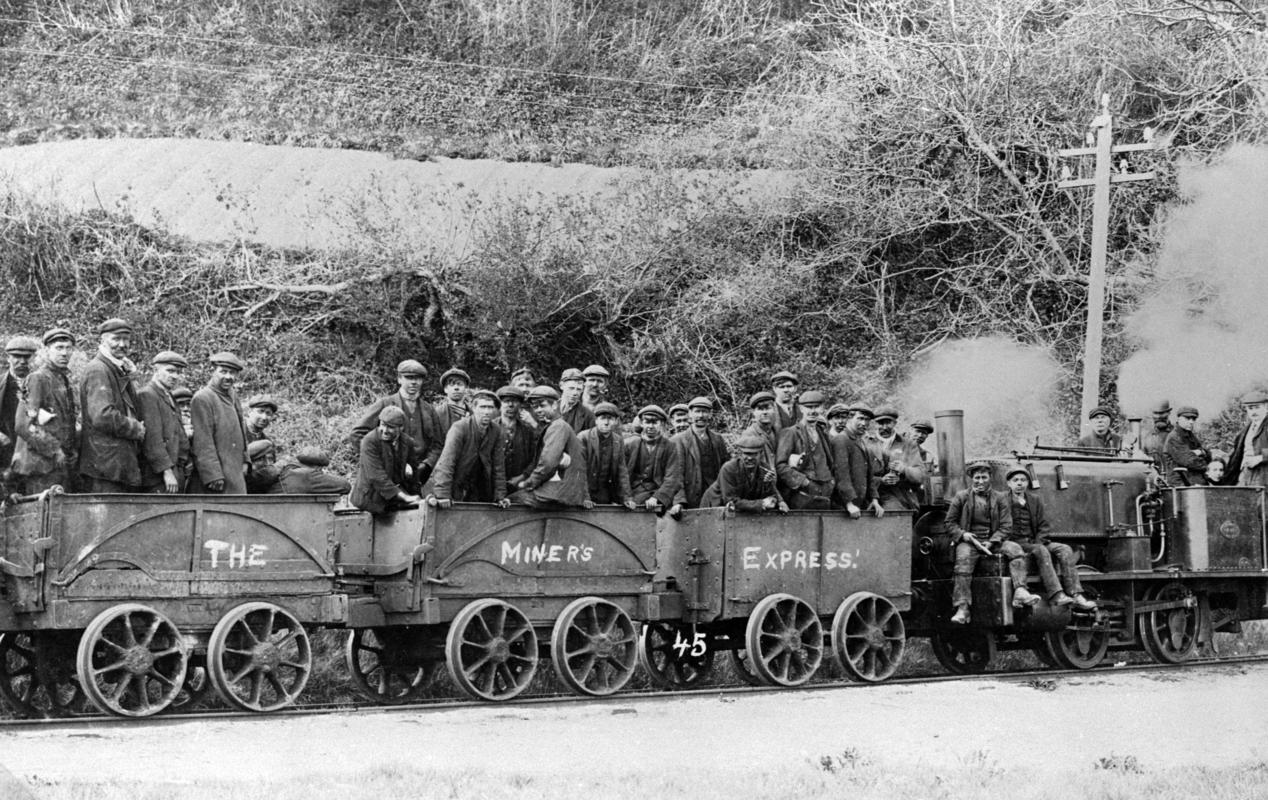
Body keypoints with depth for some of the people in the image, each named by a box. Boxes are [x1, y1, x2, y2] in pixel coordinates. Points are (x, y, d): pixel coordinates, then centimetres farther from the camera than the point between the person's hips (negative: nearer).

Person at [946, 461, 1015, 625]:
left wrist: (991, 542, -12)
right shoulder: (961, 497, 9)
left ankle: (1020, 592, -37)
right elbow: (950, 523, 9)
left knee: (1015, 550, -24)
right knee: (963, 558, -34)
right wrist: (963, 534, -12)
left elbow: (1006, 526, 5)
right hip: (968, 541, -3)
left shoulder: (999, 498, 12)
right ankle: (962, 609, -39)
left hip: (993, 541, 3)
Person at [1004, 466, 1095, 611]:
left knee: (1065, 550, -16)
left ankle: (1076, 596, -28)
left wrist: (1038, 542, -6)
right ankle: (1056, 596, -42)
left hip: (1036, 543, 5)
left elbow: (1043, 526, 15)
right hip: (1015, 543, -5)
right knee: (1041, 551, -32)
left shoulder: (1035, 500, 17)